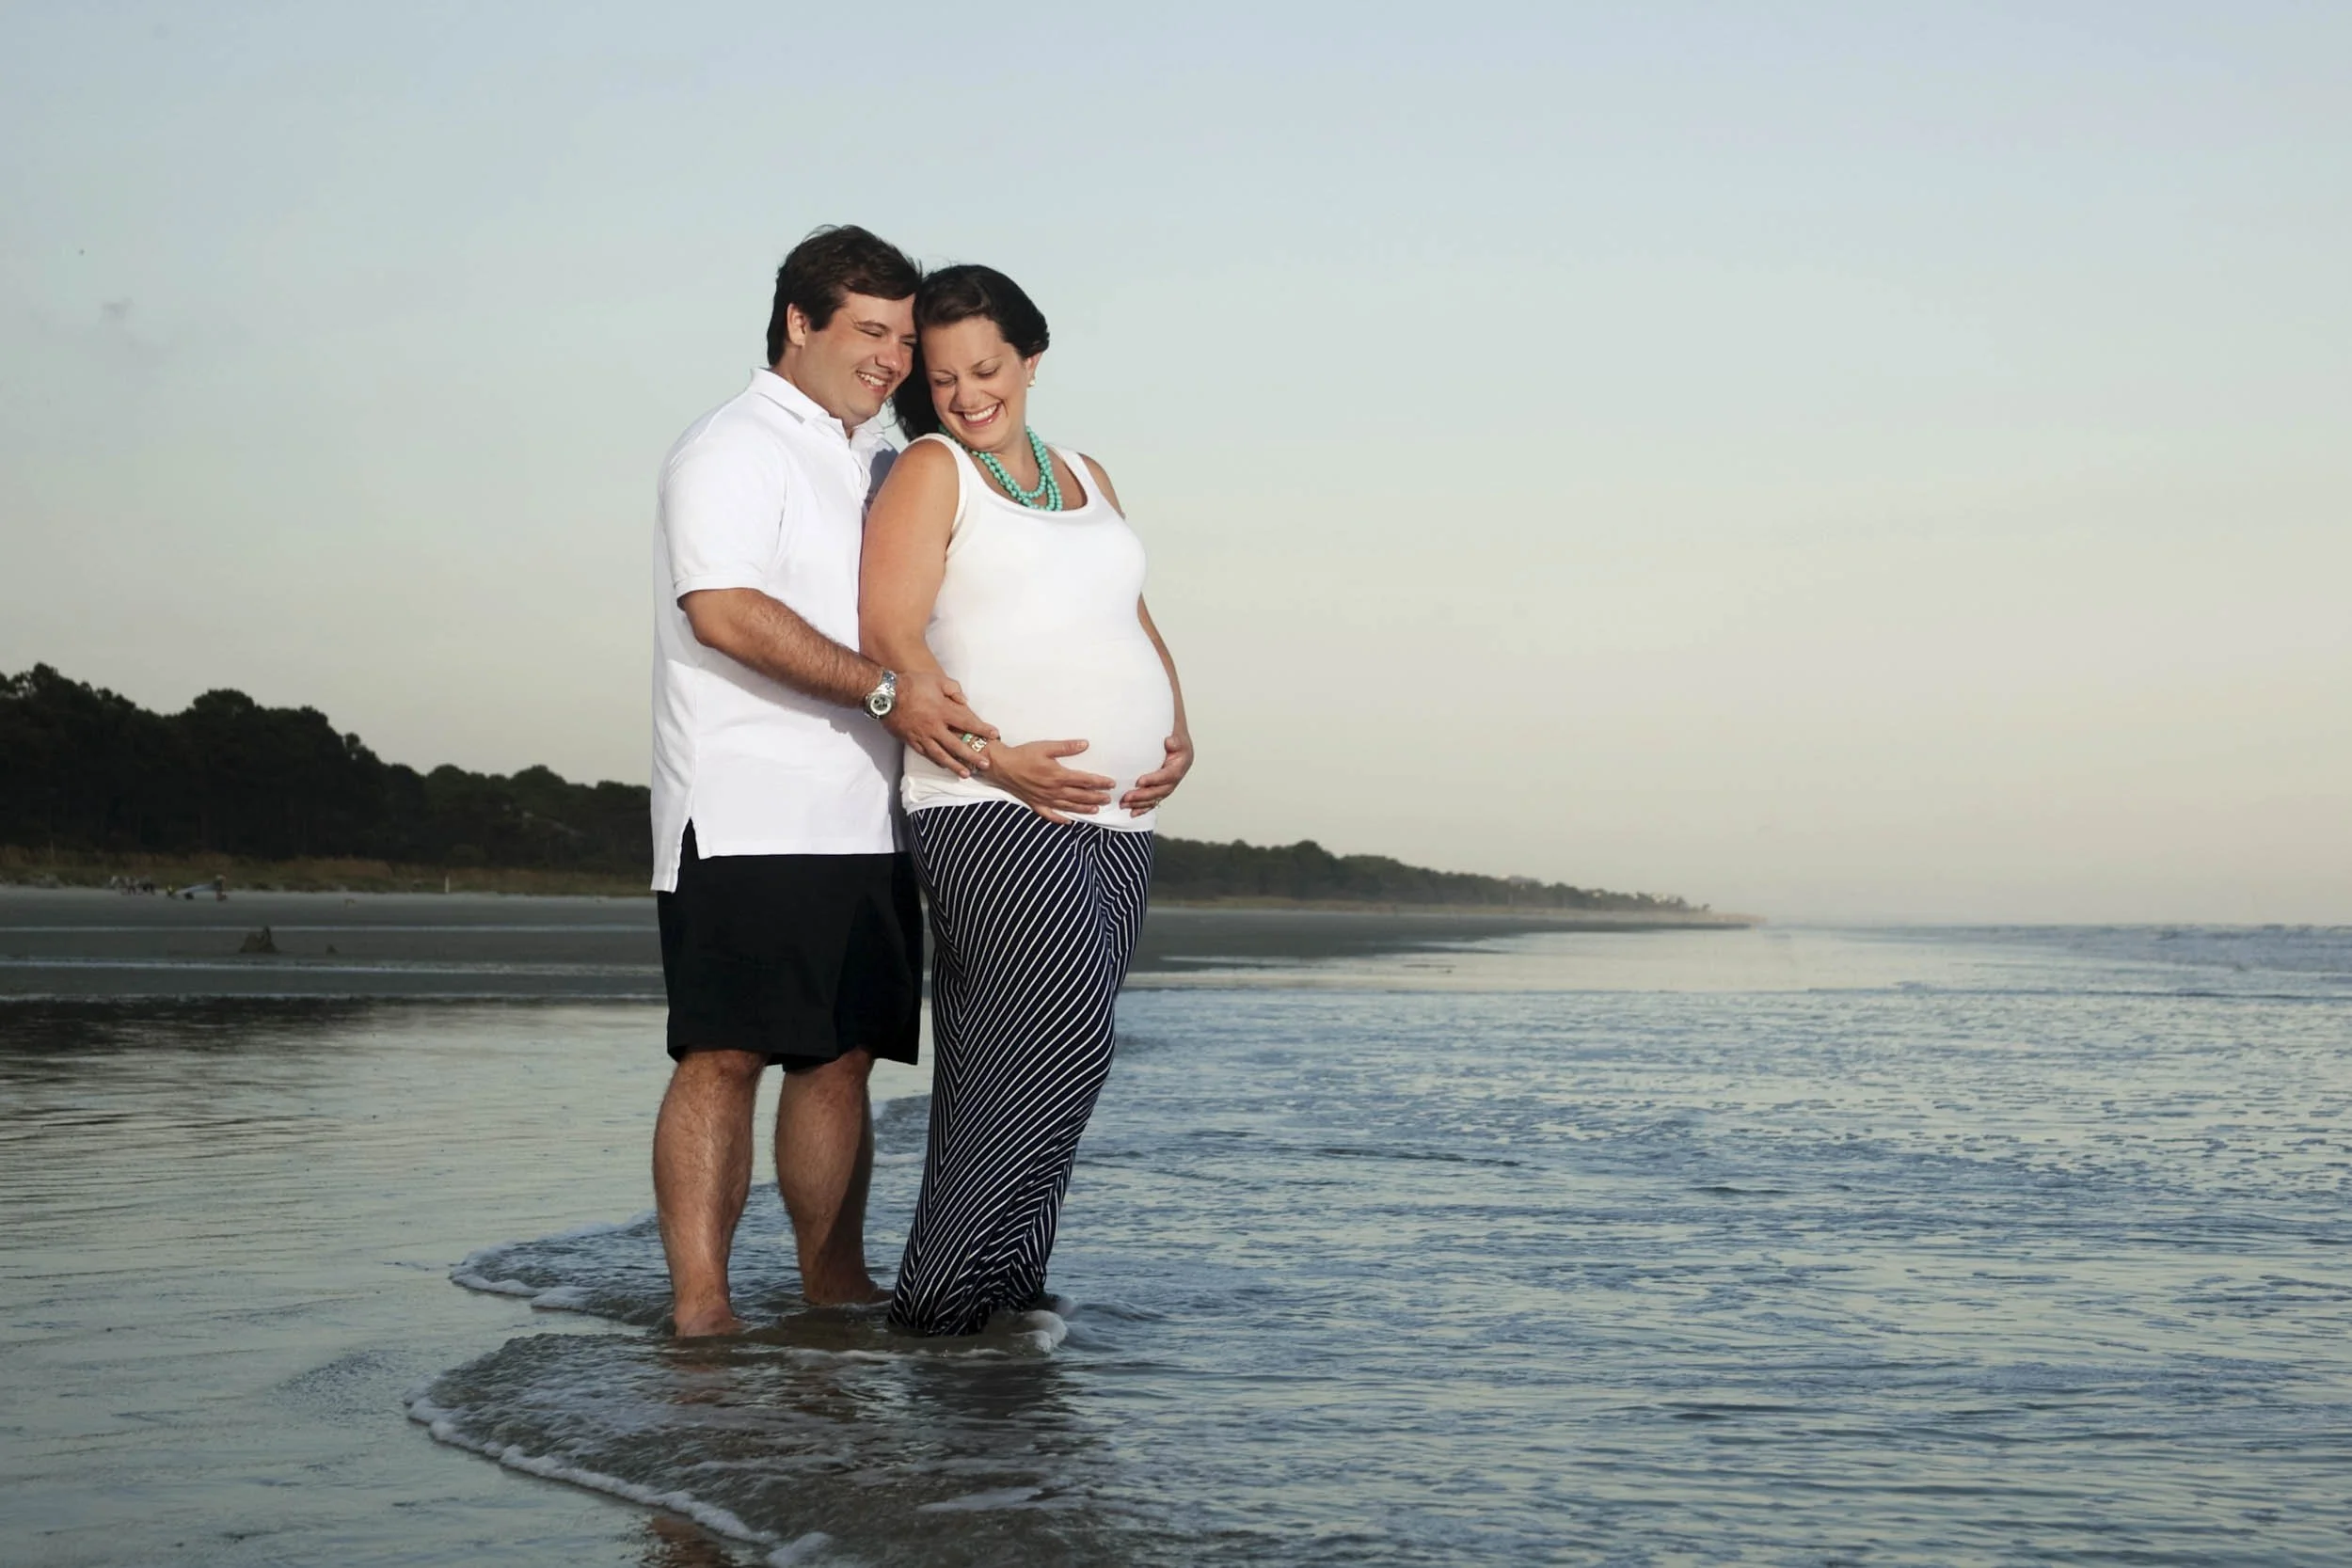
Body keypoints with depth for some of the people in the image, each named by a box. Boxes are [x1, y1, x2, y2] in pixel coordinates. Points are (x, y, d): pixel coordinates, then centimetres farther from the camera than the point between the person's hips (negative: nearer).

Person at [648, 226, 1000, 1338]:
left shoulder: (882, 469, 23)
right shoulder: (735, 448, -4)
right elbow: (725, 610, -19)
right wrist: (884, 691, -23)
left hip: (861, 821, 8)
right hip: (746, 817, -8)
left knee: (841, 1057, 8)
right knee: (724, 1056, -9)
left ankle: (834, 1284, 14)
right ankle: (697, 1303, -9)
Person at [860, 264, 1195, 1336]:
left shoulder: (1084, 476, 22)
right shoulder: (931, 471, 2)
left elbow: (1134, 618, 27)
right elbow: (888, 635, -8)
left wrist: (1178, 733, 8)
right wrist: (994, 758, -16)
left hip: (1116, 819, 7)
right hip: (993, 810, -7)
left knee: (1043, 1060, 4)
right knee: (1060, 1038, -18)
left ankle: (1004, 1291, 9)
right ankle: (941, 1294, -11)